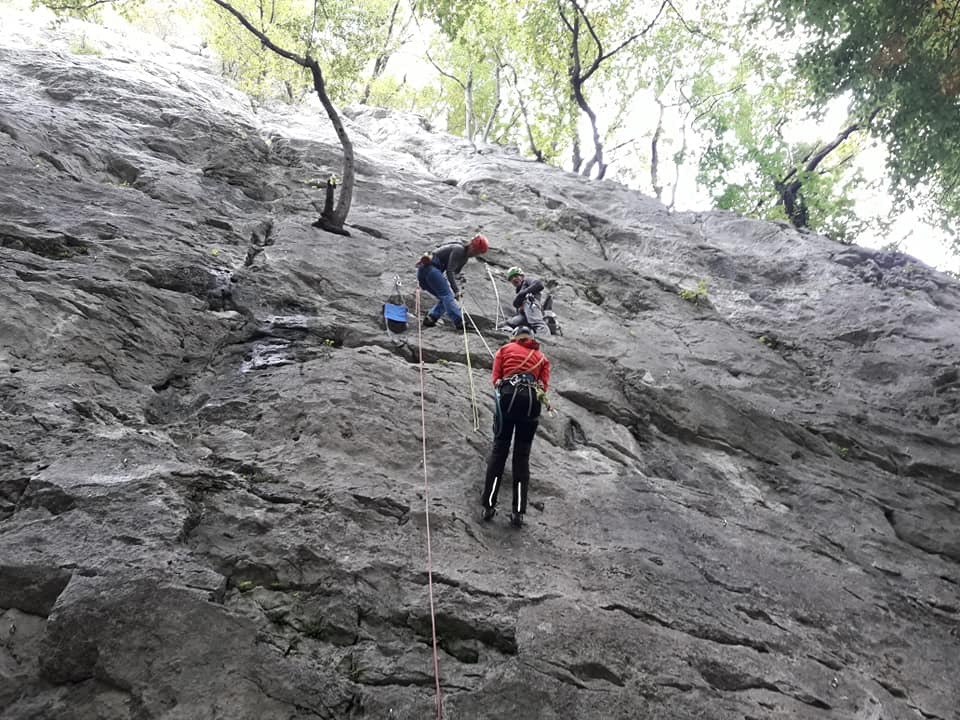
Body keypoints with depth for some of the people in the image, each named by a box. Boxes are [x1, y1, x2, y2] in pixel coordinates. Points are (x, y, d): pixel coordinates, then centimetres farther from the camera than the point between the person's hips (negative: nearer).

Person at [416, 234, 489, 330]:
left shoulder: (465, 257, 17)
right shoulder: (459, 250, -13)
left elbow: (455, 273, 18)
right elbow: (449, 271, -20)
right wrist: (456, 290, -23)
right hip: (430, 267, -10)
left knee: (444, 298, 9)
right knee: (447, 295, -15)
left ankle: (430, 319, -4)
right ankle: (460, 322, -23)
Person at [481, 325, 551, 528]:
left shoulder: (505, 349, 21)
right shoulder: (542, 357, 27)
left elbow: (496, 377, 13)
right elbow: (544, 384, 14)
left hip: (508, 394, -1)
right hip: (532, 399, 1)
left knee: (499, 449, 6)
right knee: (522, 455, 6)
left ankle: (488, 505, 1)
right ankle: (518, 512, 2)